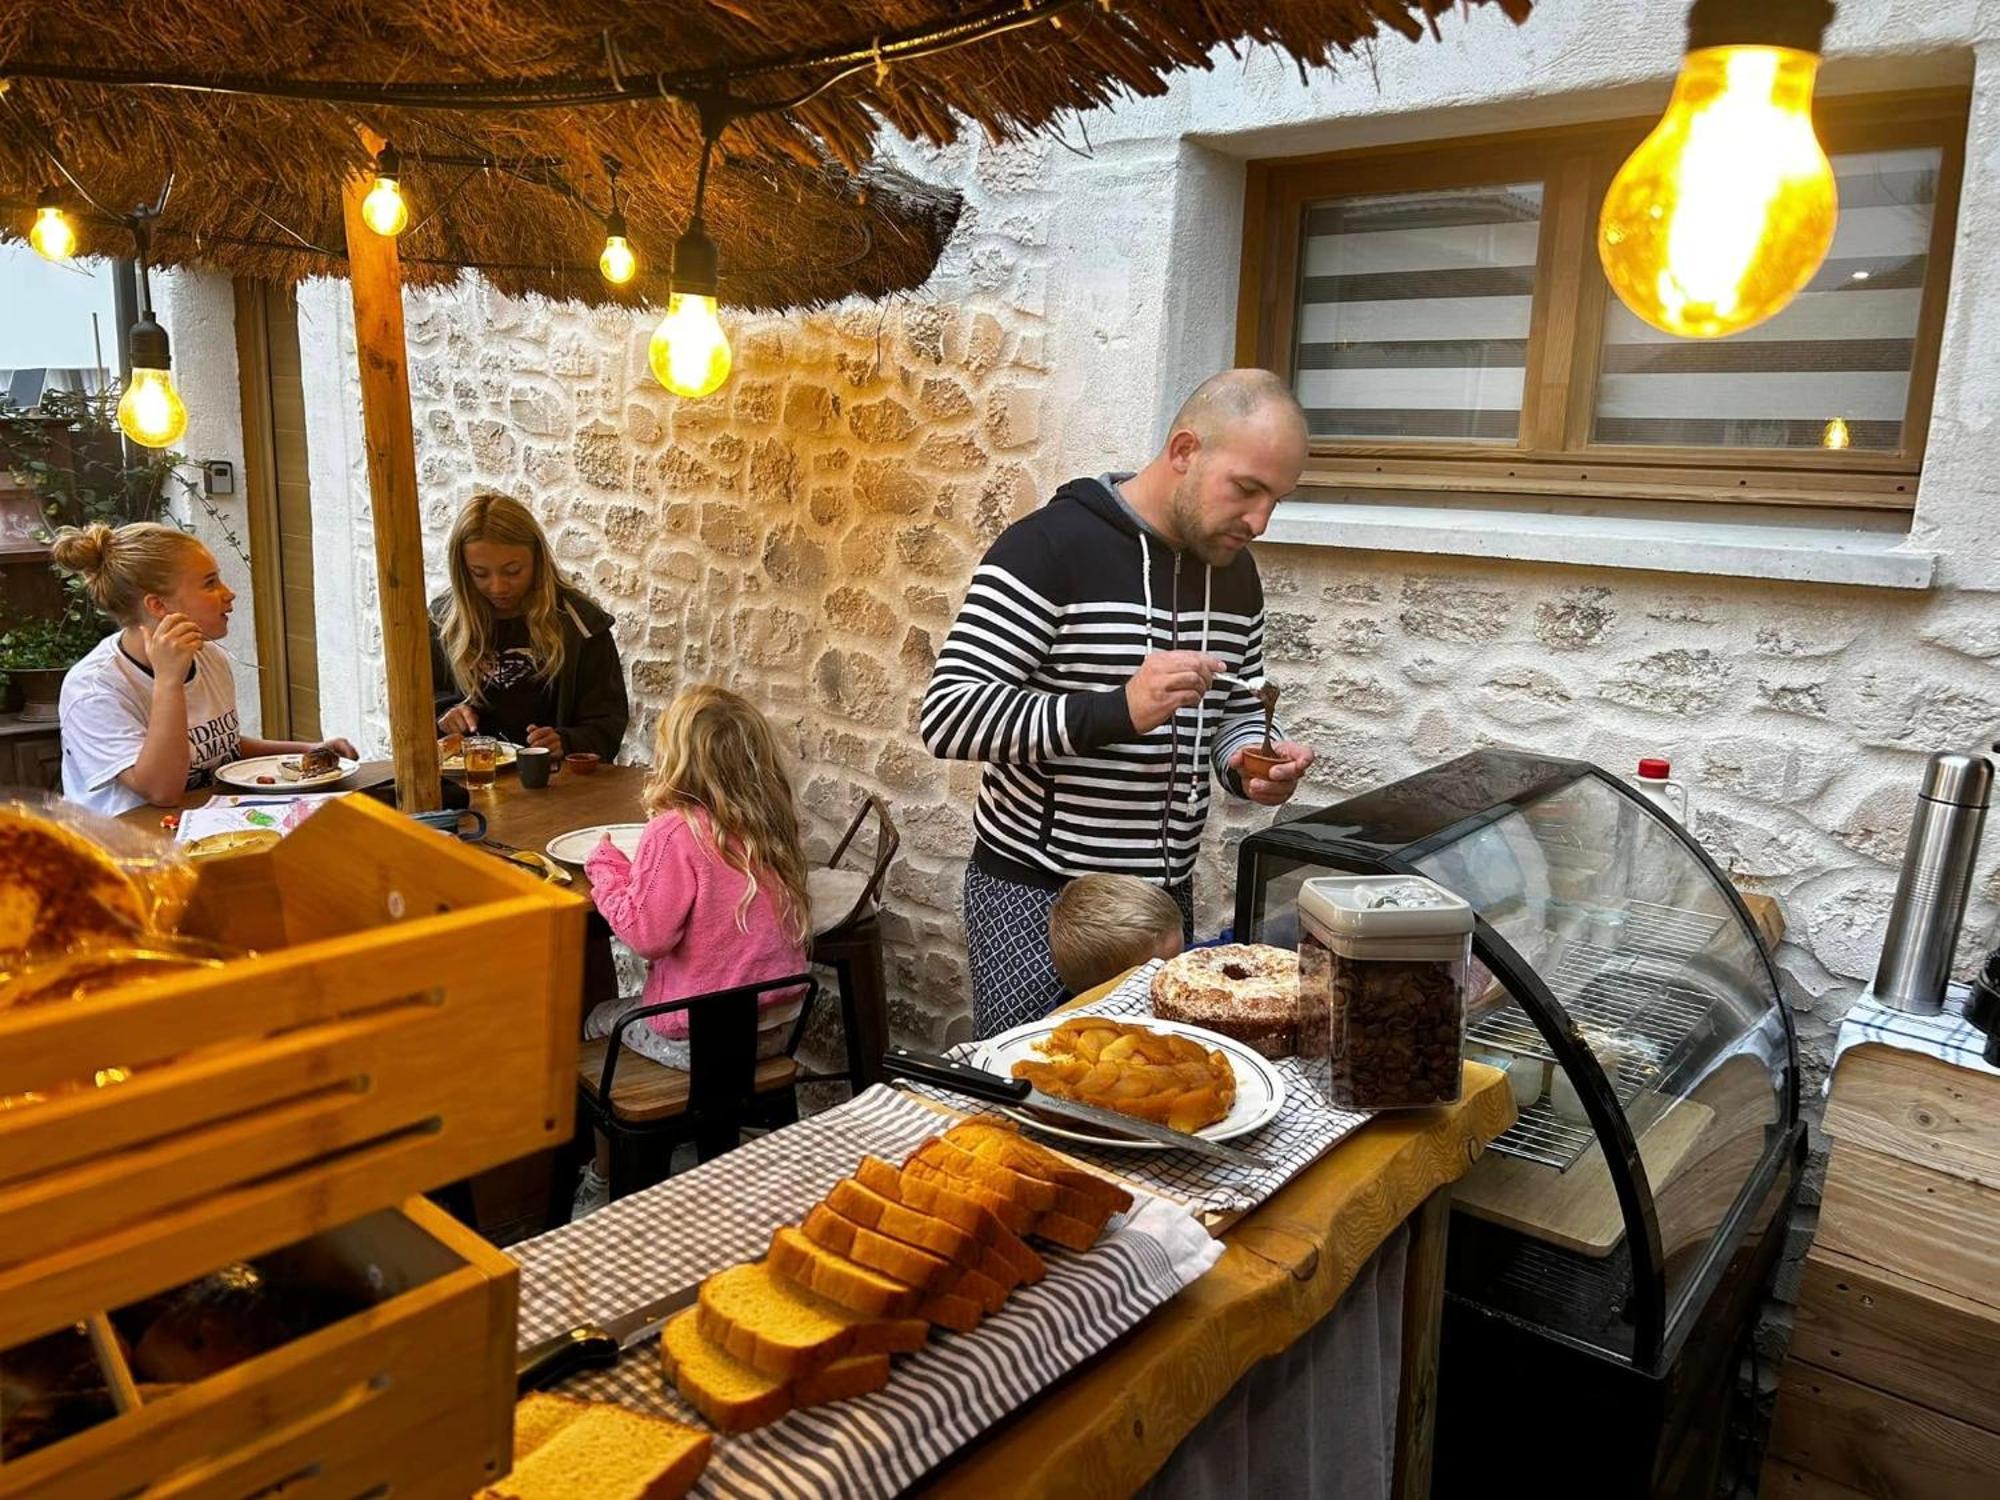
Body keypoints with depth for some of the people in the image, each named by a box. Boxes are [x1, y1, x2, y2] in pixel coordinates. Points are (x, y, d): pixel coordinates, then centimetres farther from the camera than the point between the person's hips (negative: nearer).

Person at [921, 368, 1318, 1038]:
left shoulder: (1234, 570, 5)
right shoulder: (1049, 547, -16)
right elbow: (947, 715, -21)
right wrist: (1118, 709, -32)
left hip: (1166, 896, 6)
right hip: (1035, 895, -6)